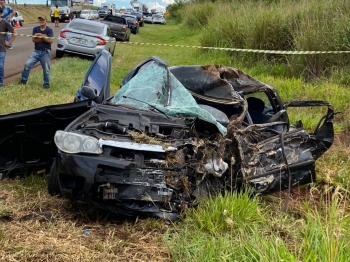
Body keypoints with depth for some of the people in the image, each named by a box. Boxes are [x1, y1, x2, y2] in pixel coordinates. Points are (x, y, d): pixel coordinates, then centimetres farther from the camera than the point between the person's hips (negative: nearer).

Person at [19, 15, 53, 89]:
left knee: (46, 69, 3)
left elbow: (51, 40, -13)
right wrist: (43, 38, -11)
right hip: (36, 51, 3)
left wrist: (42, 36, -17)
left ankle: (46, 84, 16)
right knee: (27, 64, -9)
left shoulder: (49, 30, -2)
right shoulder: (35, 29, 7)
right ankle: (23, 80, 4)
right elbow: (33, 39, -3)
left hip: (46, 52, -3)